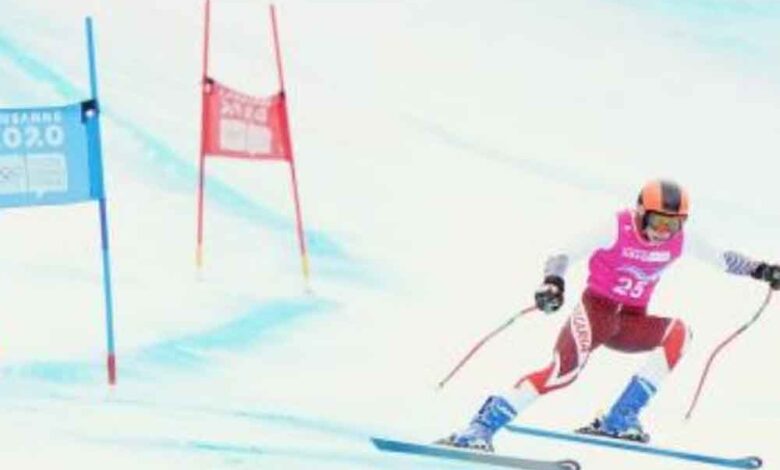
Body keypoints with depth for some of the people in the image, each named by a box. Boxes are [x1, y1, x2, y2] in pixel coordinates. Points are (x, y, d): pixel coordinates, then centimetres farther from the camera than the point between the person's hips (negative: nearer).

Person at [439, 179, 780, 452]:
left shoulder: (679, 240, -1)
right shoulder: (616, 231, -15)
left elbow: (721, 259, 13)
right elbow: (563, 257, -22)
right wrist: (553, 282, -41)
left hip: (632, 322, 5)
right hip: (596, 309, -5)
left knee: (678, 332, -22)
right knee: (565, 371, -30)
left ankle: (621, 418, -18)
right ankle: (482, 427, -29)